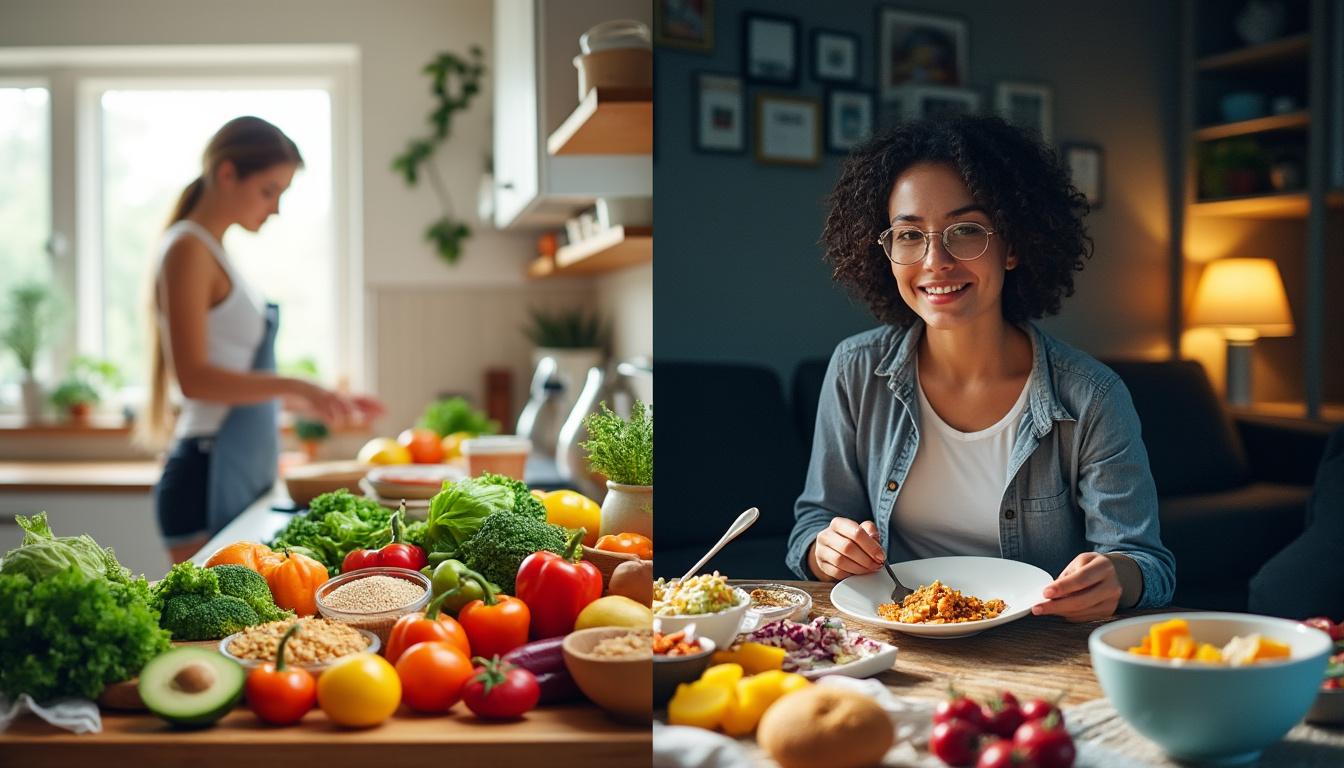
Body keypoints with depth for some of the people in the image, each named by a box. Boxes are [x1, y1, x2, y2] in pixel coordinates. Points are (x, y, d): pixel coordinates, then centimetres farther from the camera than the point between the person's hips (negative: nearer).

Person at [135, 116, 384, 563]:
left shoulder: (213, 253, 17)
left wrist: (311, 403, 16)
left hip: (242, 478, 9)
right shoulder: (188, 250, -9)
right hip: (208, 479, -9)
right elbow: (195, 378, -19)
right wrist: (295, 387, -24)